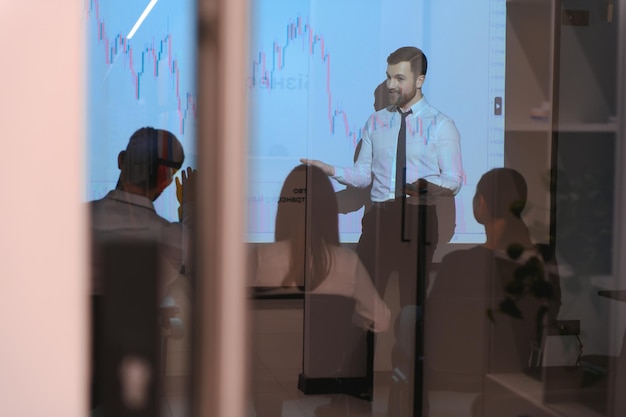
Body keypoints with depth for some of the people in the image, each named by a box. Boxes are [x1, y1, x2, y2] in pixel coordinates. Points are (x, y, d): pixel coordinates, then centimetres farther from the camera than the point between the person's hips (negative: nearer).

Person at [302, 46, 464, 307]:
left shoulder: (441, 125, -1)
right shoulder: (375, 122, 12)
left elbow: (454, 181, -6)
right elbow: (364, 174, 9)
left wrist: (427, 187, -26)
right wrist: (332, 171, -9)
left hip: (420, 218, -3)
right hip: (379, 215, 3)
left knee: (413, 294, 3)